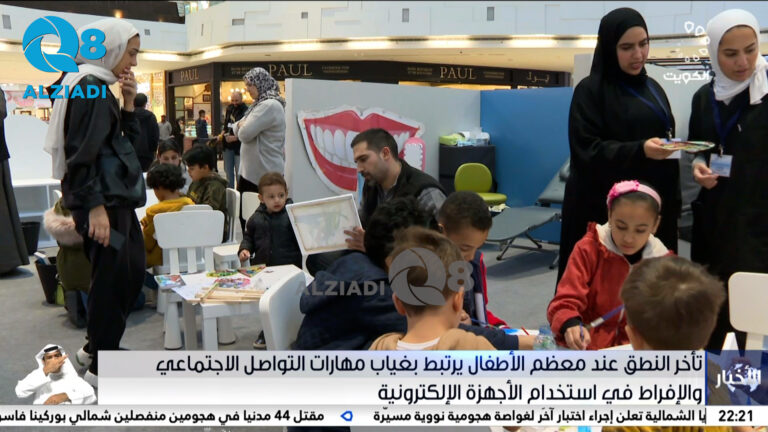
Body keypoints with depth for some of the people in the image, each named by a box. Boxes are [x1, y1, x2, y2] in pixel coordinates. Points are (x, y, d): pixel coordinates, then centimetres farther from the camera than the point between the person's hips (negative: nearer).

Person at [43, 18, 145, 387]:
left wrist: (128, 103, 6)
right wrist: (95, 207, -23)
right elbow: (83, 153, -21)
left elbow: (124, 141, 18)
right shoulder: (90, 87, -14)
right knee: (112, 280, -2)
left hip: (117, 198, 10)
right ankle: (100, 369, 12)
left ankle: (95, 347, 31)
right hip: (102, 202, -10)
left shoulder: (100, 87, 15)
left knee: (131, 275, 17)